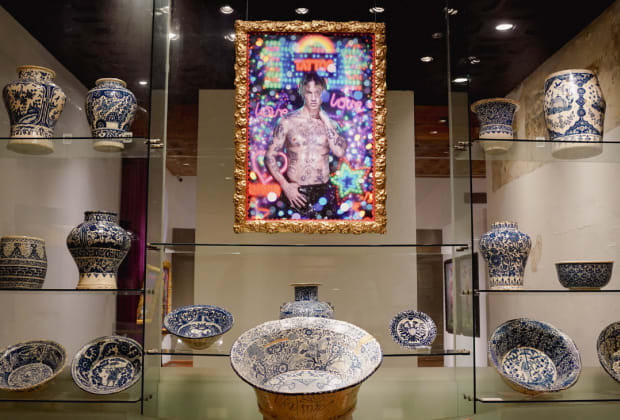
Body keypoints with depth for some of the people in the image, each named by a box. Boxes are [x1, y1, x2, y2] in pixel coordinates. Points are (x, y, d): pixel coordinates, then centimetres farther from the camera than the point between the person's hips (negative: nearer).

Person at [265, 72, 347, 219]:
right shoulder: (288, 121, 0)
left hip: (324, 192, 2)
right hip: (295, 192, -2)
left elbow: (340, 152, -10)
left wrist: (326, 120, -6)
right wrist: (285, 185, -10)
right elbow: (270, 156, 0)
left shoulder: (329, 123, 7)